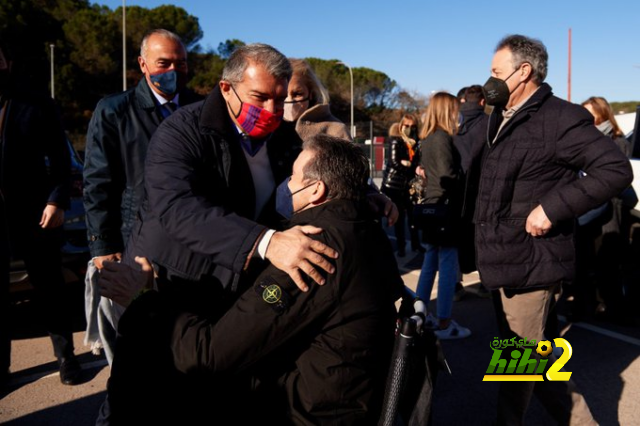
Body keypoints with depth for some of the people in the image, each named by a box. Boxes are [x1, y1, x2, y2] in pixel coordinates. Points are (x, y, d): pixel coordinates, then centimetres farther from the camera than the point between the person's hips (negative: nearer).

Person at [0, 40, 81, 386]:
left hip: (35, 214, -1)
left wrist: (57, 201, -12)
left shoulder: (39, 106, 2)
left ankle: (65, 354, 25)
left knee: (49, 287, 11)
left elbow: (60, 159, 0)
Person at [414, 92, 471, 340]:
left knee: (430, 264, 16)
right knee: (448, 268, -3)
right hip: (444, 210, -9)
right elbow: (450, 178, -20)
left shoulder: (428, 139, 12)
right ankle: (444, 324, 3)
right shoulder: (442, 138, -15)